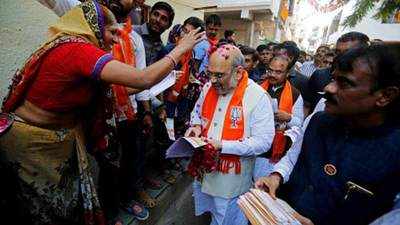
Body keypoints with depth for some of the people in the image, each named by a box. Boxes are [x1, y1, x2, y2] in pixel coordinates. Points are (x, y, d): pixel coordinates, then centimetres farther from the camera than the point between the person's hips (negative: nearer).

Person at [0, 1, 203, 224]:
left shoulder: (69, 46, 3)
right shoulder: (80, 49, -26)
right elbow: (143, 79, -33)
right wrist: (180, 50, -20)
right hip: (35, 141, -8)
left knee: (73, 199, 20)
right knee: (51, 207, 16)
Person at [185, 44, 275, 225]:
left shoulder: (257, 96, -21)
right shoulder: (209, 87, -2)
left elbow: (263, 141, -22)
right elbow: (197, 111, 15)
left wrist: (222, 146, -27)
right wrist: (196, 126, -7)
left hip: (232, 177, -5)